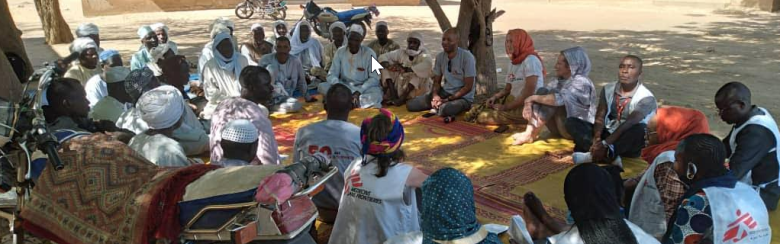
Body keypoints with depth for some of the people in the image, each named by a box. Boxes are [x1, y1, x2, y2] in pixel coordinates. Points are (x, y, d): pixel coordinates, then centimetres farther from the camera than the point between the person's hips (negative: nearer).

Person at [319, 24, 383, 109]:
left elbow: (374, 78, -11)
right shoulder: (340, 52, -1)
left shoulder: (369, 53, -8)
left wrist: (359, 91, -26)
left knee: (376, 94, -35)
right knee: (322, 87, -23)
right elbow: (332, 75, -4)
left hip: (363, 88, -3)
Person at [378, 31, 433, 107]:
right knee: (386, 69, -7)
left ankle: (402, 98, -27)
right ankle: (393, 95, -23)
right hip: (399, 88, 4)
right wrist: (388, 65, -22)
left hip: (416, 90, -4)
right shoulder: (401, 53, 6)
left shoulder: (424, 56, -6)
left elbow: (428, 65, -30)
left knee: (418, 72, -28)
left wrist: (406, 69, -37)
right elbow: (383, 57, 2)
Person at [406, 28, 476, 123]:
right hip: (444, 93, 6)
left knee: (445, 109, -40)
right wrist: (435, 95, -14)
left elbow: (468, 87, -15)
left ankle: (437, 108, -9)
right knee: (411, 105, -11)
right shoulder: (440, 56, 3)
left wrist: (447, 100, -20)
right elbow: (437, 81, 9)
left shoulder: (467, 57, -15)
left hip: (463, 97, -5)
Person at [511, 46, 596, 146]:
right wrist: (529, 103, -23)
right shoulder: (560, 80, 7)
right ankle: (529, 133, -23)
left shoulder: (582, 82, -19)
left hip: (579, 129, -7)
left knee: (553, 100, -26)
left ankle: (532, 135, -20)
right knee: (542, 91, -11)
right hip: (561, 127, 7)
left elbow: (558, 99, -32)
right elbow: (542, 94, -1)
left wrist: (532, 98, -23)